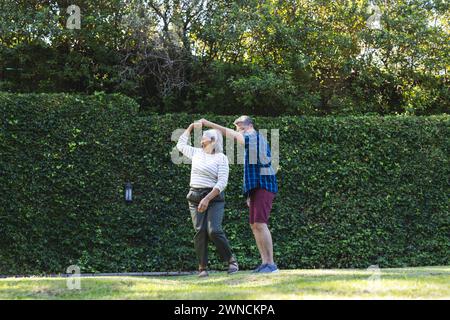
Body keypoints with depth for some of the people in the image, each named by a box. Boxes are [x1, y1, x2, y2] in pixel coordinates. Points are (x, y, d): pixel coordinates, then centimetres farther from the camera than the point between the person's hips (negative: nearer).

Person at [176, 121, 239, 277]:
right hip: (195, 198, 4)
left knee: (214, 231, -19)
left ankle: (231, 260, -3)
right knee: (200, 231, -11)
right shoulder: (196, 153, 14)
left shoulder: (221, 158, -2)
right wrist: (191, 127, 28)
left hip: (214, 197, -4)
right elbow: (181, 145, 32)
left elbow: (222, 182, -11)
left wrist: (207, 199, -20)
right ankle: (202, 267, -9)